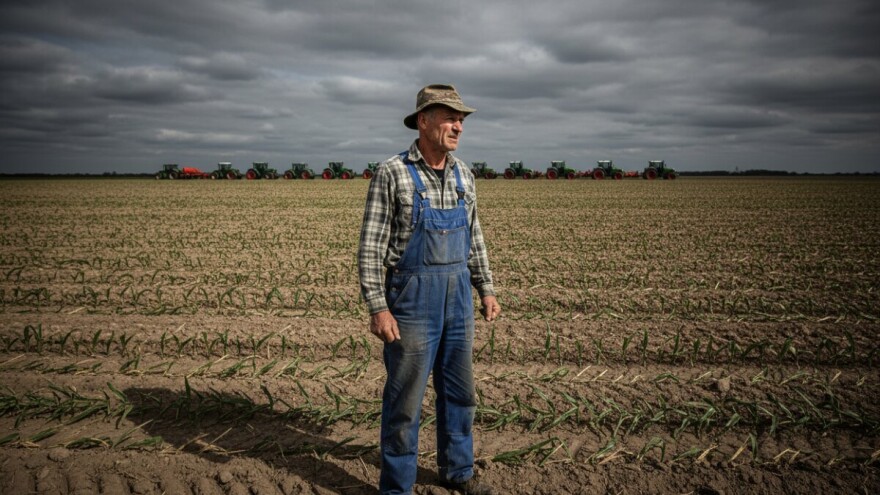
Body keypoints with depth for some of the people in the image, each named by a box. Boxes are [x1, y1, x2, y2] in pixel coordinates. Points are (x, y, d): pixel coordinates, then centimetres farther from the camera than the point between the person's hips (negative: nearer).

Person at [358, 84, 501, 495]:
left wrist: (486, 289, 12)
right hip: (412, 296, -6)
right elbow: (371, 245, -12)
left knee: (459, 392, 15)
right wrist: (377, 308, -17)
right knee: (405, 398, 3)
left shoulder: (462, 175, 7)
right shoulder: (392, 173, -11)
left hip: (458, 295, 6)